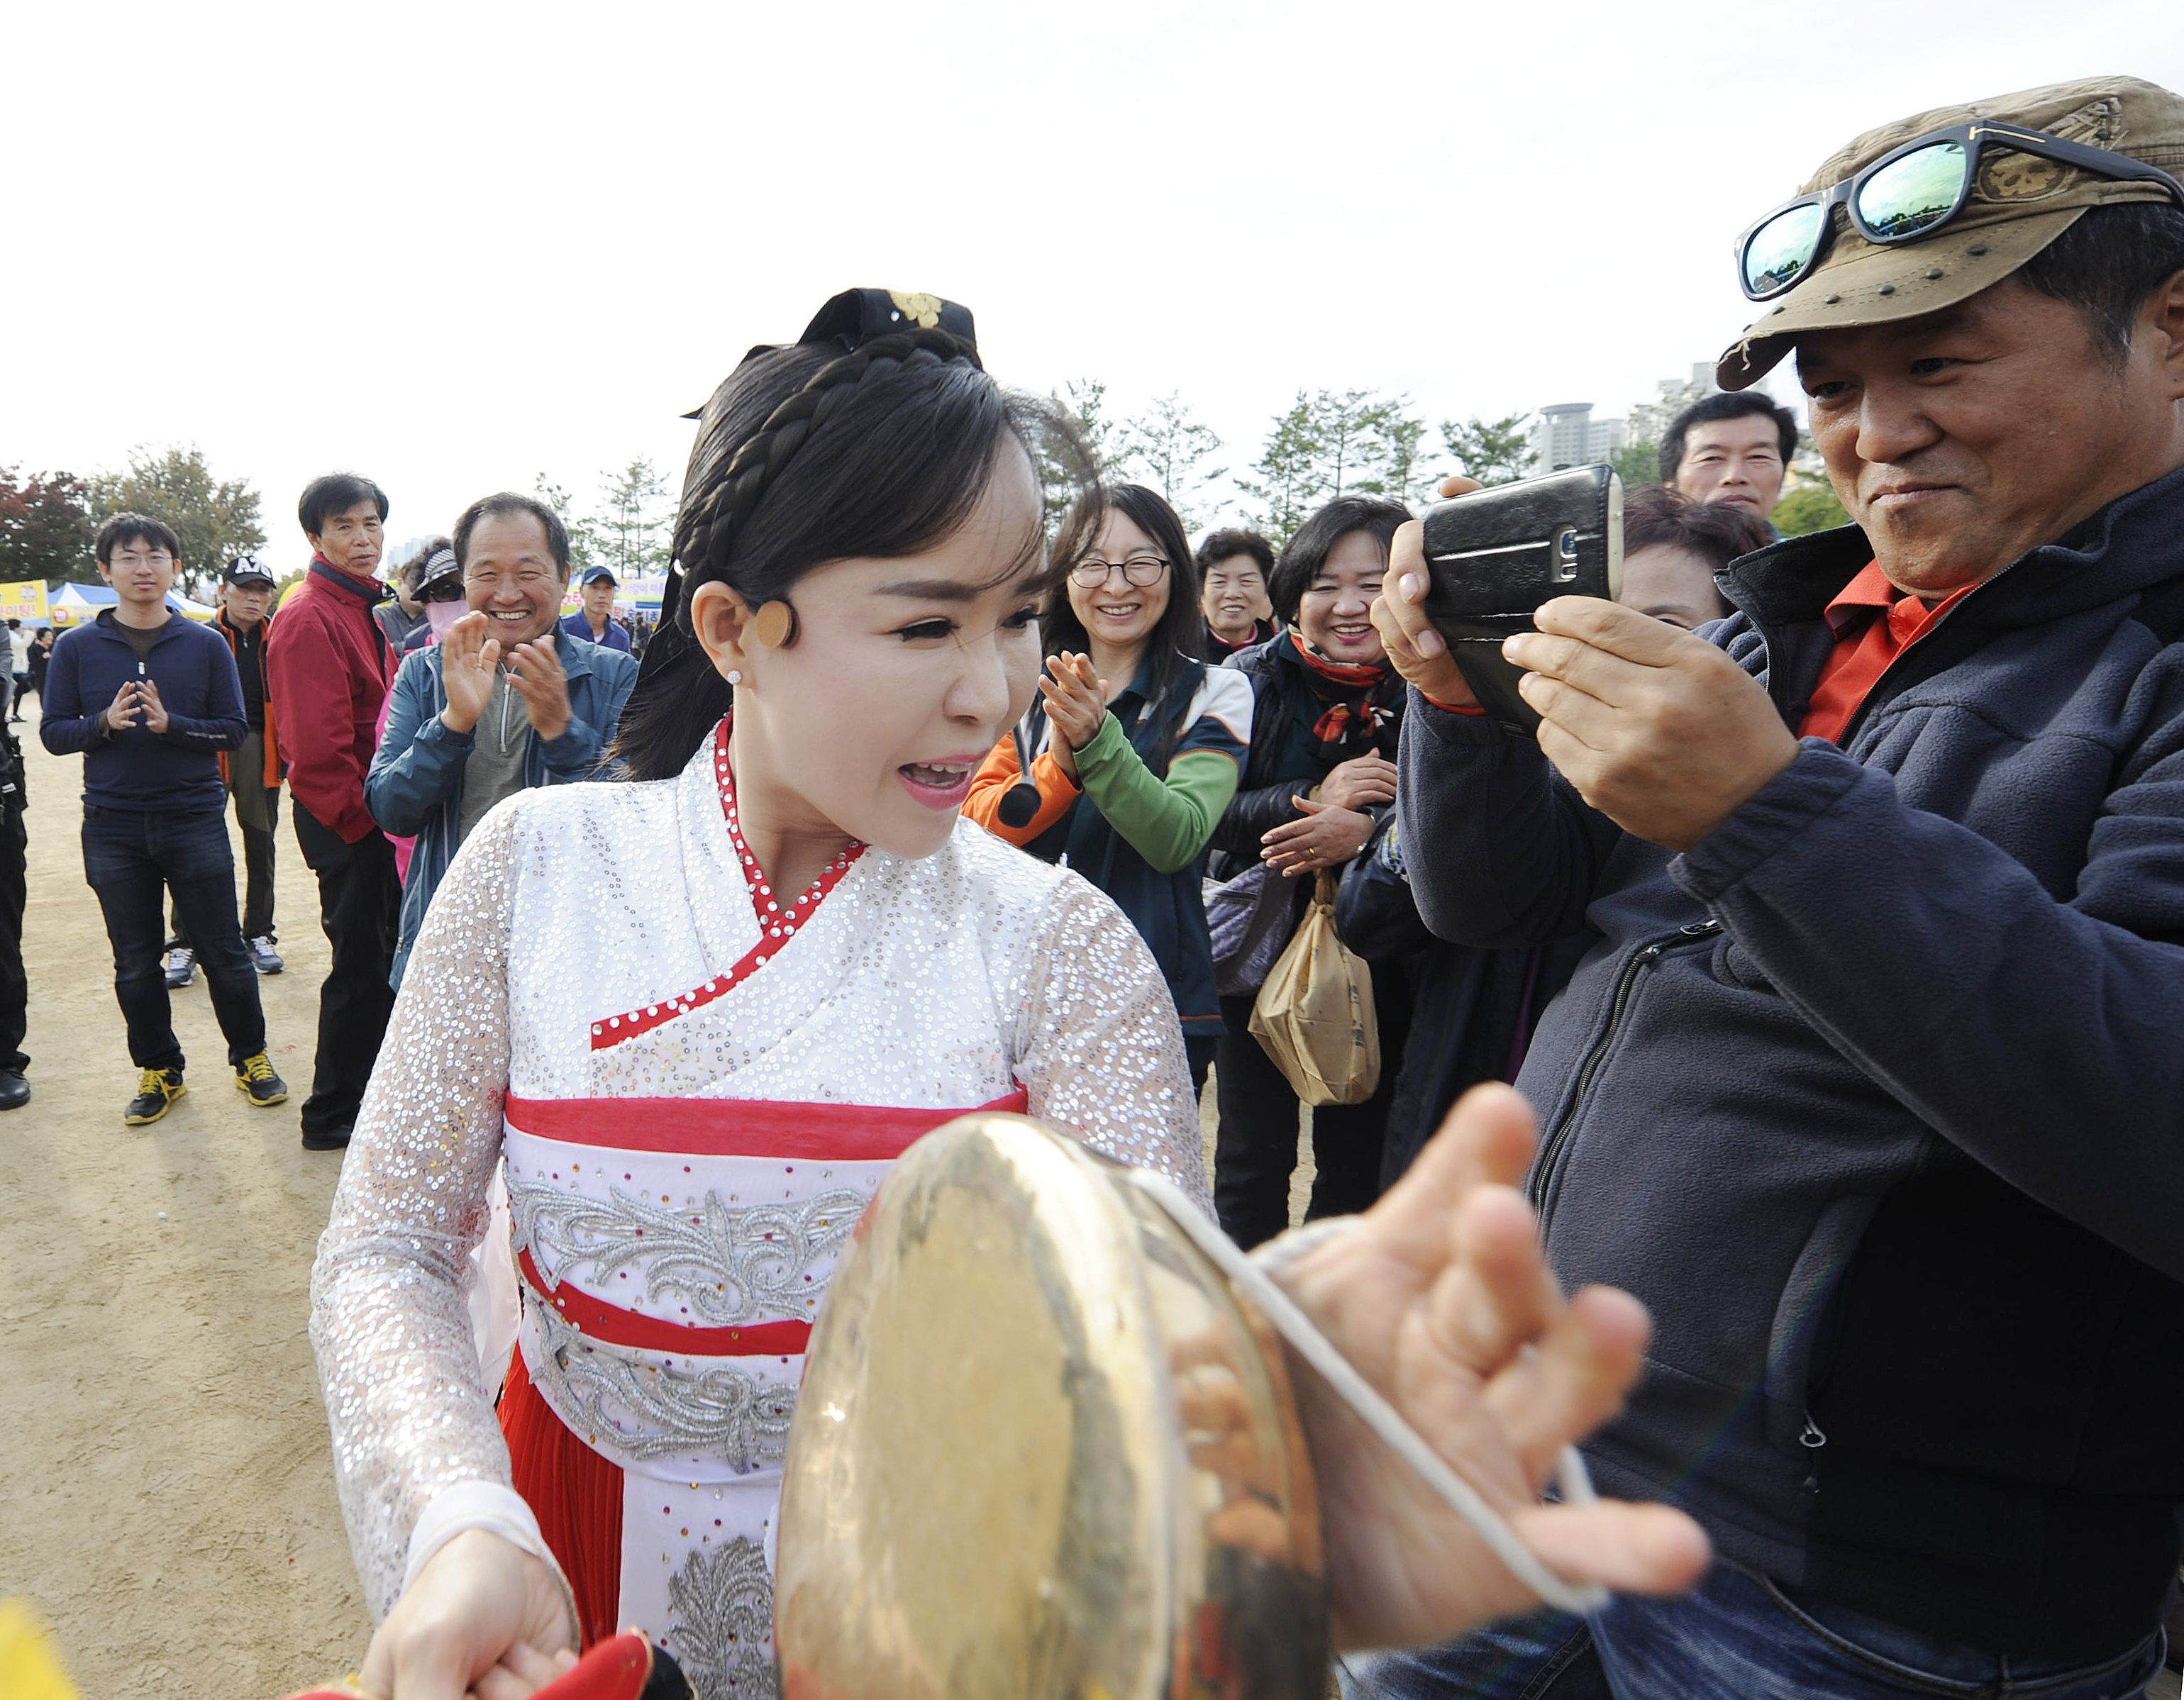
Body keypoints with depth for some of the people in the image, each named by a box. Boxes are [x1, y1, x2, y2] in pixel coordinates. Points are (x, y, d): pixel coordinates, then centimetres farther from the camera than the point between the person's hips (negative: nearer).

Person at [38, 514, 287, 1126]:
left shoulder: (205, 644, 1)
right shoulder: (76, 648, 3)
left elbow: (234, 730, -3)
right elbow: (53, 732, 2)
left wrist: (170, 723, -19)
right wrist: (105, 723, -18)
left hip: (195, 820, -1)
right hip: (114, 828, 1)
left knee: (223, 950, 4)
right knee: (135, 962, 10)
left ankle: (250, 1057, 21)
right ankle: (158, 1069, 25)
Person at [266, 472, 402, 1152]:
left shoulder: (367, 608, 14)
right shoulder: (309, 619, -17)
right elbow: (318, 743, -23)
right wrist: (359, 813, -16)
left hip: (374, 813, 9)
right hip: (344, 819, -9)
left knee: (384, 957, 19)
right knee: (360, 963, 0)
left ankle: (376, 1090, 35)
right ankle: (332, 1115, 14)